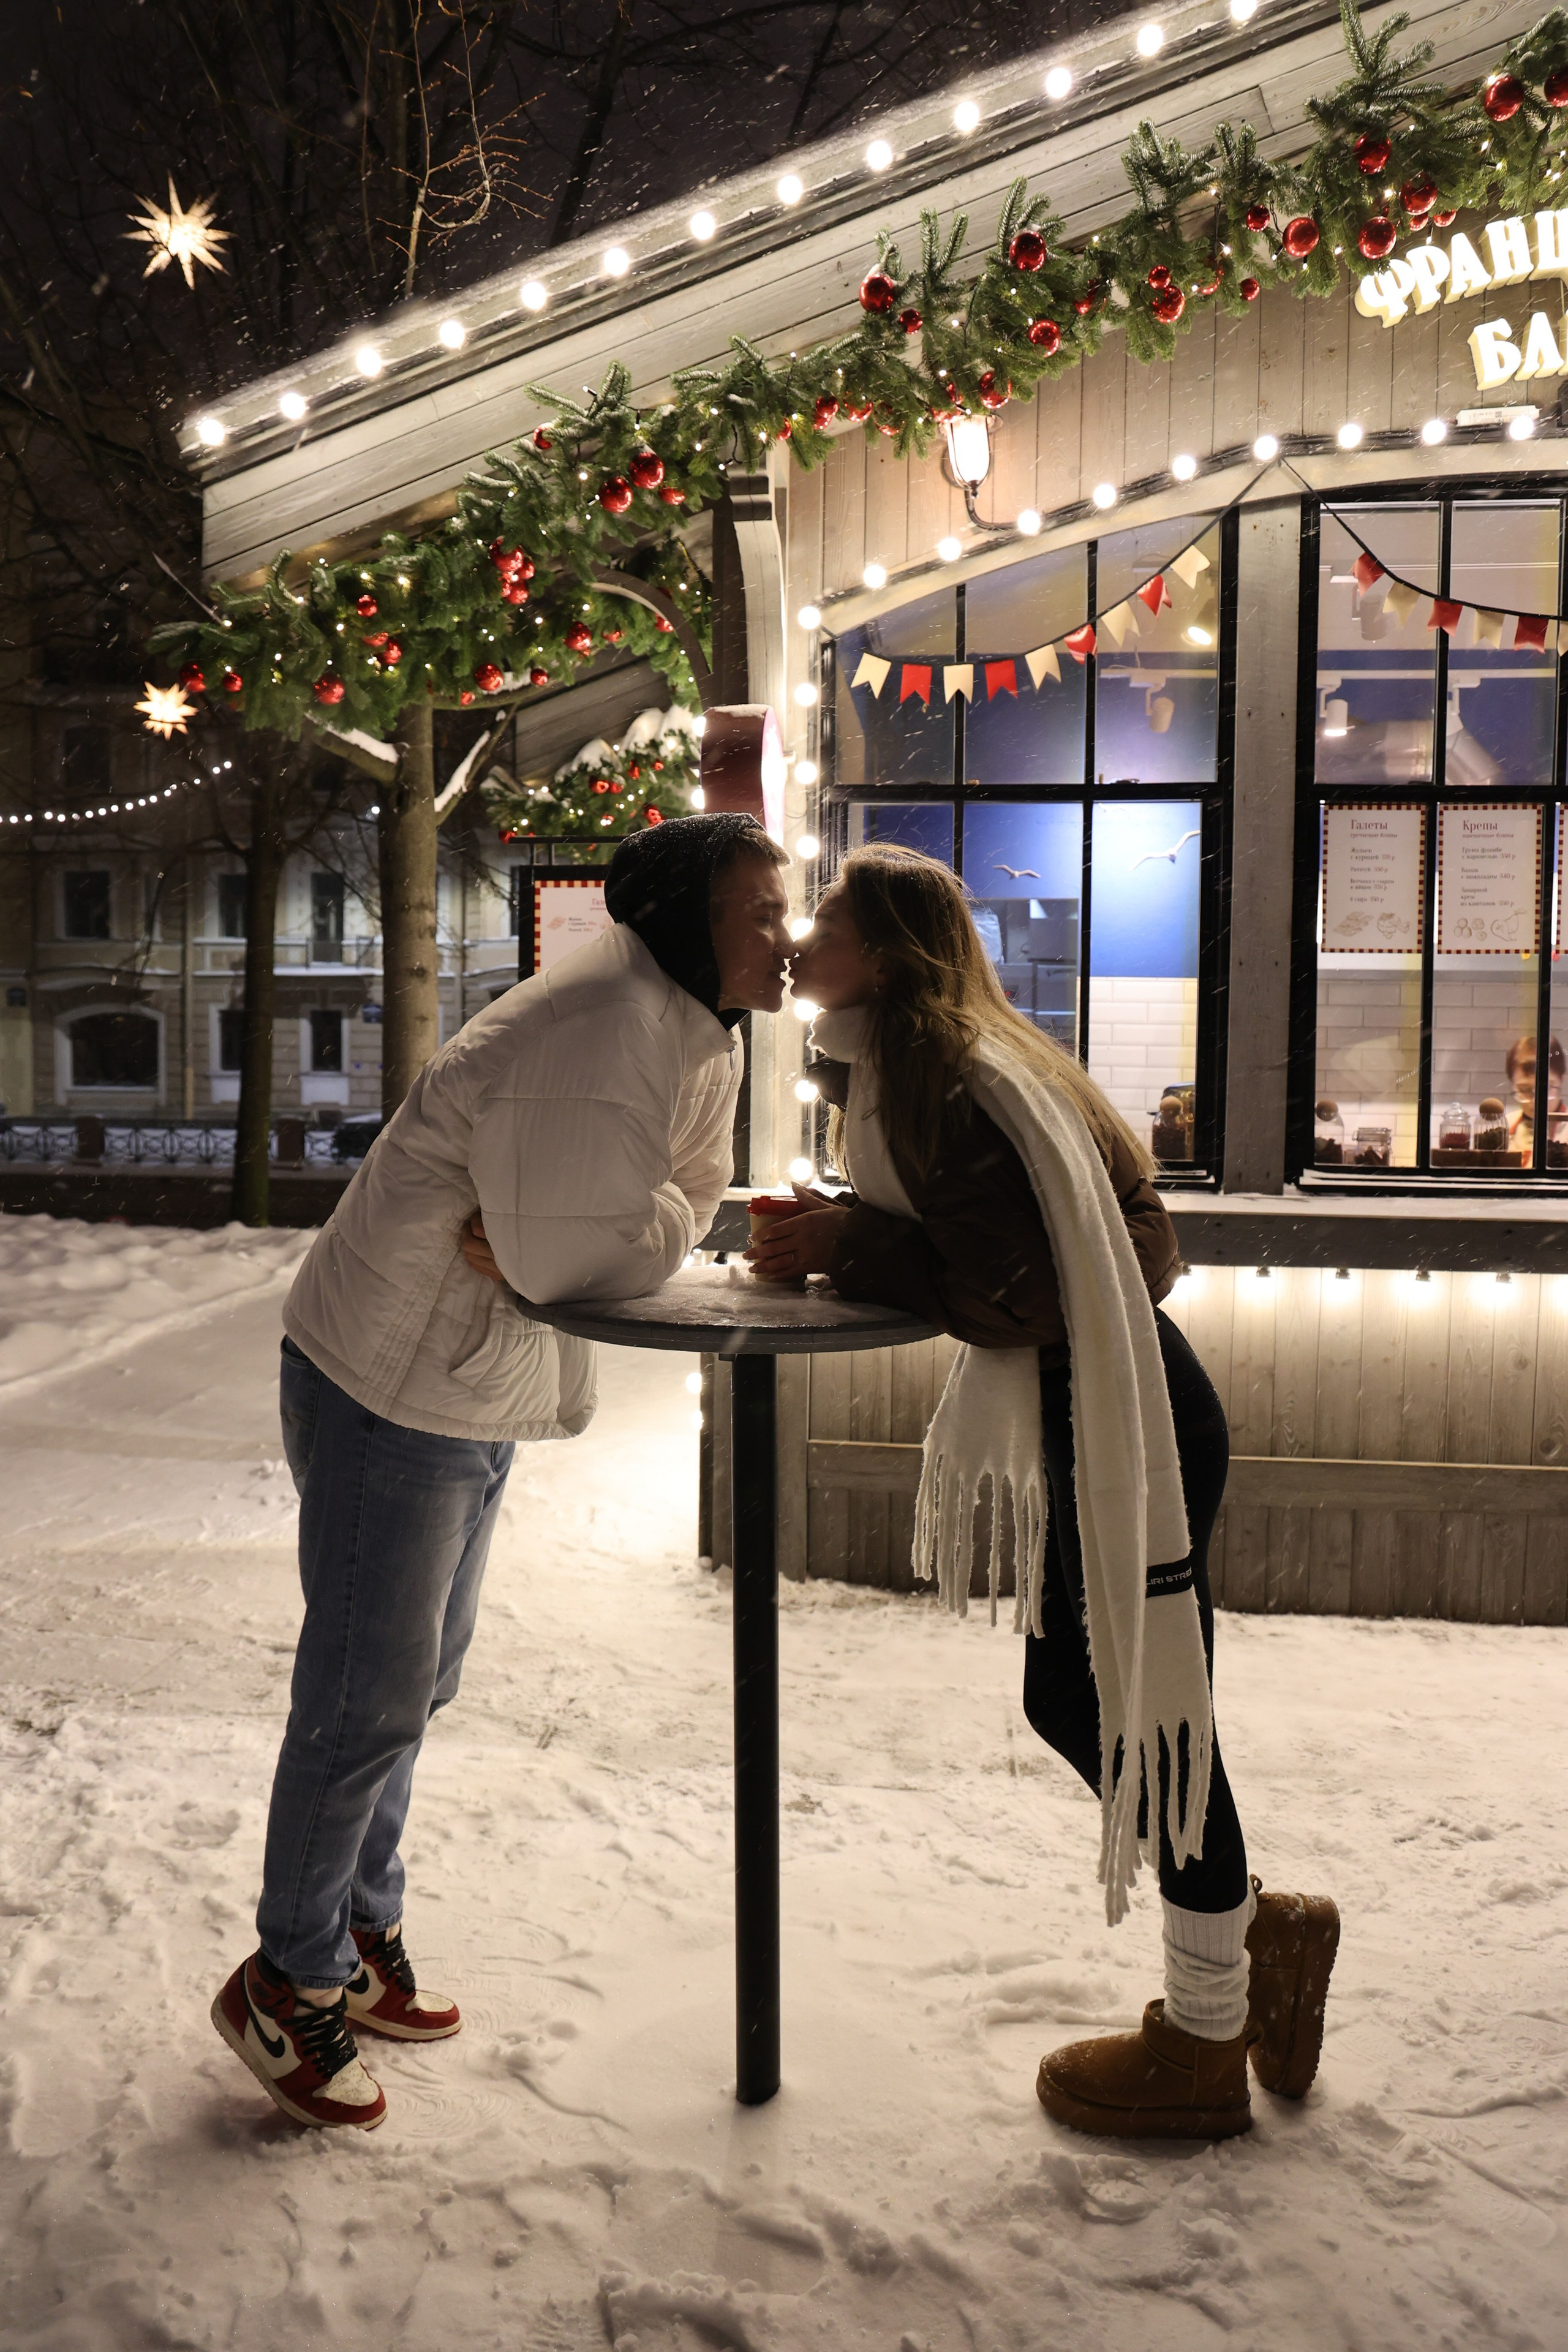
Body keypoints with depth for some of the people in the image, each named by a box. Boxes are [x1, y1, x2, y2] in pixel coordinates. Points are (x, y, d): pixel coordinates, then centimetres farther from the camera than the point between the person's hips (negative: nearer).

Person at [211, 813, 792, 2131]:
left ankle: (361, 1936, 39)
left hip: (476, 1399, 10)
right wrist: (659, 1217, -12)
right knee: (368, 1700, 2)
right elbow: (586, 1257, -32)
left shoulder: (703, 1036, 5)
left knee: (420, 1680, 21)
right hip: (388, 1389, -10)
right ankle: (290, 1980, 23)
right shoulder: (601, 1030, -27)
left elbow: (682, 1211, 3)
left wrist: (561, 1239, -15)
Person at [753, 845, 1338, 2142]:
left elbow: (1019, 1297, -24)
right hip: (1083, 1420, 10)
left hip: (1135, 1426, -10)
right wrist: (838, 1239, 3)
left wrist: (853, 1242, -16)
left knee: (1155, 1717, 4)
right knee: (1071, 1702, 18)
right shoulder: (890, 1067, 11)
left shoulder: (944, 1083, -20)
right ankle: (1259, 1927, 36)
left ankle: (1205, 2044, 23)